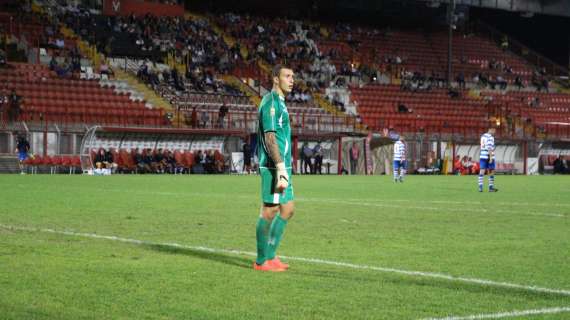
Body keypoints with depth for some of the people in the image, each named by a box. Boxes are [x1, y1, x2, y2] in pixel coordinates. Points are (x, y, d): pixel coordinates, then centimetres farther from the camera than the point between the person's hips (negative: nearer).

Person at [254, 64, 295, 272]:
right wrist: (281, 169, -25)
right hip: (273, 166, -10)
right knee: (270, 211, -4)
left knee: (288, 209, 11)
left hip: (282, 165, 10)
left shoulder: (279, 102, 19)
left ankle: (270, 256, 16)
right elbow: (270, 137, -20)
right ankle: (261, 261, 3)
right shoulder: (271, 102, -12)